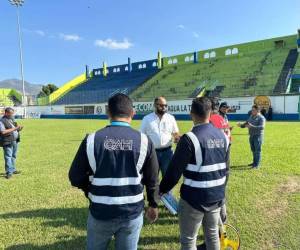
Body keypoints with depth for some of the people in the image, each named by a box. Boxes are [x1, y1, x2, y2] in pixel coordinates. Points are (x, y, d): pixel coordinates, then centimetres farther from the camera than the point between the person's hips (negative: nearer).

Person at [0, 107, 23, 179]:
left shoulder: (12, 119, 15)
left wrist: (19, 128, -2)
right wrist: (14, 129, -22)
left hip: (15, 141, 7)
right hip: (8, 142, -7)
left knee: (14, 156, 13)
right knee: (8, 157, -5)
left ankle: (13, 170, 24)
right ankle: (9, 173, -2)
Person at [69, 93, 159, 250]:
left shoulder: (92, 140, -12)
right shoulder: (144, 141, -11)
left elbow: (75, 178, -4)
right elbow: (152, 180, -2)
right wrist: (153, 205, 14)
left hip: (100, 213, 0)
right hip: (132, 213, 0)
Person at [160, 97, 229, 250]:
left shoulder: (189, 138, -20)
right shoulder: (223, 136, 1)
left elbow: (174, 171, -18)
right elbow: (225, 167, 10)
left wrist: (162, 190, -3)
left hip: (194, 198, -7)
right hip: (217, 196, 7)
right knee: (212, 233, 25)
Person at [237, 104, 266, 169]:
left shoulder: (261, 118, -10)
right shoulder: (251, 117, 12)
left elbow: (262, 127, -22)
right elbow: (246, 124, 17)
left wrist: (252, 126, -32)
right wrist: (241, 125, -4)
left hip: (258, 136, -7)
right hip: (251, 136, 7)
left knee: (257, 150, -4)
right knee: (253, 150, 14)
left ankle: (257, 165, 0)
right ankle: (254, 162, 26)